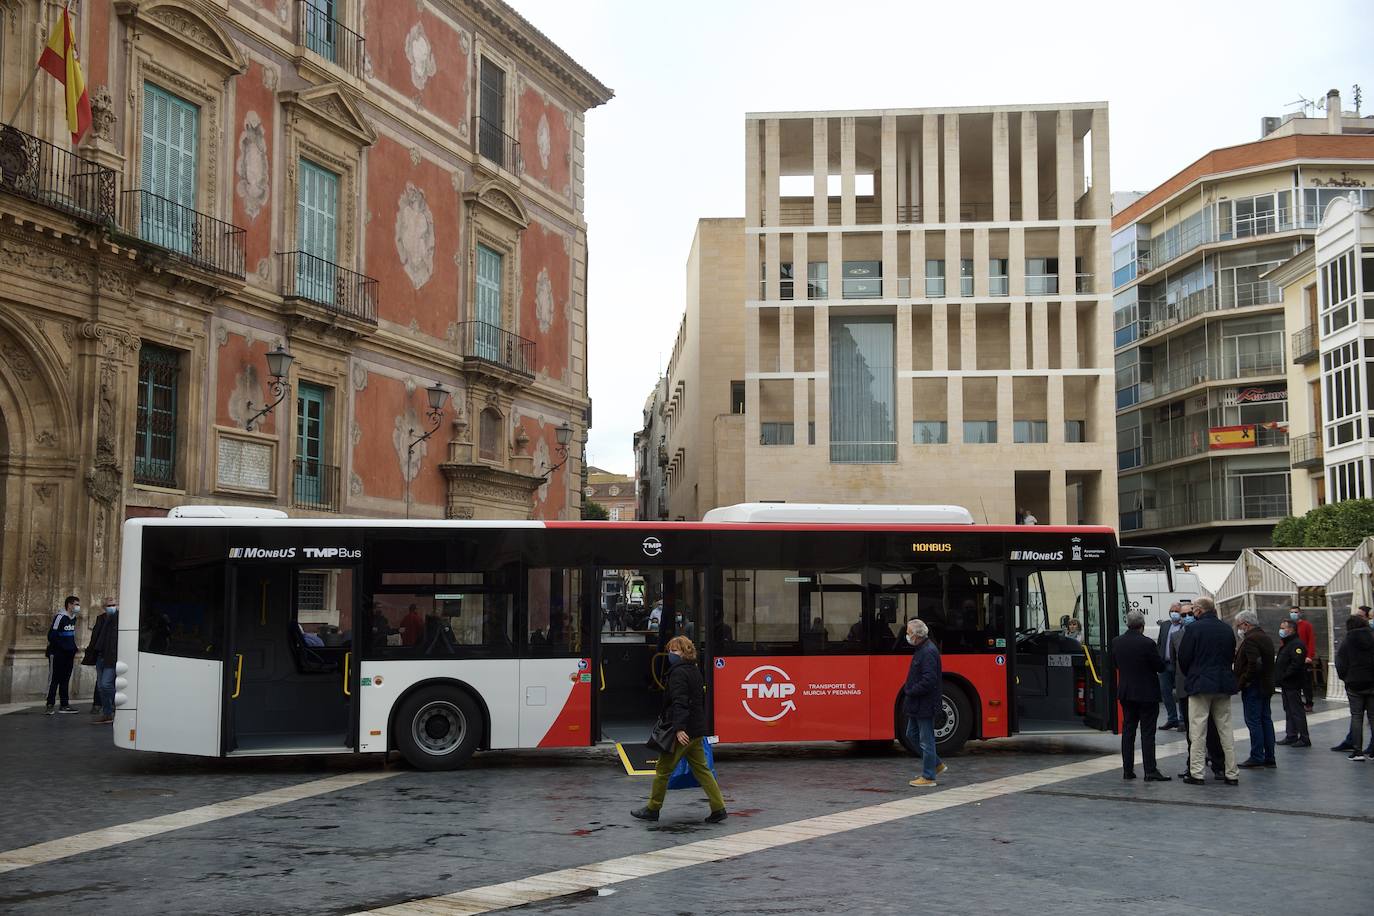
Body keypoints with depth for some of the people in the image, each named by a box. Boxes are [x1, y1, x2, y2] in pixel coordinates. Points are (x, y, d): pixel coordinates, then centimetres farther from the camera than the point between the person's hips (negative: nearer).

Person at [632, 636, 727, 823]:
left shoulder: (678, 672, -13)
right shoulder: (695, 671, 15)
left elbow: (679, 702, -24)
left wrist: (679, 728, -32)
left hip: (683, 731, -9)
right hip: (697, 730, 9)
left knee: (663, 770, 4)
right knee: (701, 769, 10)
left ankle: (653, 809, 14)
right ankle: (718, 808, 2)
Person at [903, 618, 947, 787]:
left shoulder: (928, 652, -19)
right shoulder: (921, 649, 13)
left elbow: (928, 680, -26)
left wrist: (911, 691, -17)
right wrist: (909, 689, 8)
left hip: (925, 705, -11)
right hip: (917, 705, 11)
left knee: (926, 740, -1)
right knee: (912, 735, 17)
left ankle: (928, 777, 7)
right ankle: (936, 765, 27)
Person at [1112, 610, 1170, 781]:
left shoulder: (1116, 642, -1)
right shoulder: (1147, 643, -19)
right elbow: (1161, 666, -11)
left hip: (1125, 693, 5)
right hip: (1147, 694, -5)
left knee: (1127, 730, 11)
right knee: (1147, 733, -2)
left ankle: (1127, 770, 13)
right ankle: (1150, 772, -3)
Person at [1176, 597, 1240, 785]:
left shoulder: (1194, 628, -9)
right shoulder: (1227, 629, 7)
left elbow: (1183, 657, -6)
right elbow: (1232, 656, 14)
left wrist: (1189, 676, 12)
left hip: (1200, 685, -5)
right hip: (1224, 685, 5)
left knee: (1197, 732, -1)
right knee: (1225, 731, 10)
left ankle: (1196, 773, -2)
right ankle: (1232, 774, 11)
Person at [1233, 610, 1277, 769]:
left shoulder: (1250, 639, -17)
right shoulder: (1266, 637, 14)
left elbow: (1254, 664, -26)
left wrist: (1244, 681, -16)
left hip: (1253, 687, -10)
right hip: (1266, 687, 10)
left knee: (1253, 721, -5)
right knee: (1266, 720, 12)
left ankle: (1257, 757, -3)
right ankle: (1269, 757, 15)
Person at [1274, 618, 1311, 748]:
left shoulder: (1297, 644, -16)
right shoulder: (1286, 644, 18)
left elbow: (1296, 664, -25)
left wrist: (1284, 676, -21)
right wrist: (1279, 677, 12)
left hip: (1293, 684, -11)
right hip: (1286, 684, 11)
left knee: (1297, 711, -7)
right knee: (1289, 710, 14)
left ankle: (1304, 738, -3)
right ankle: (1291, 736, 20)